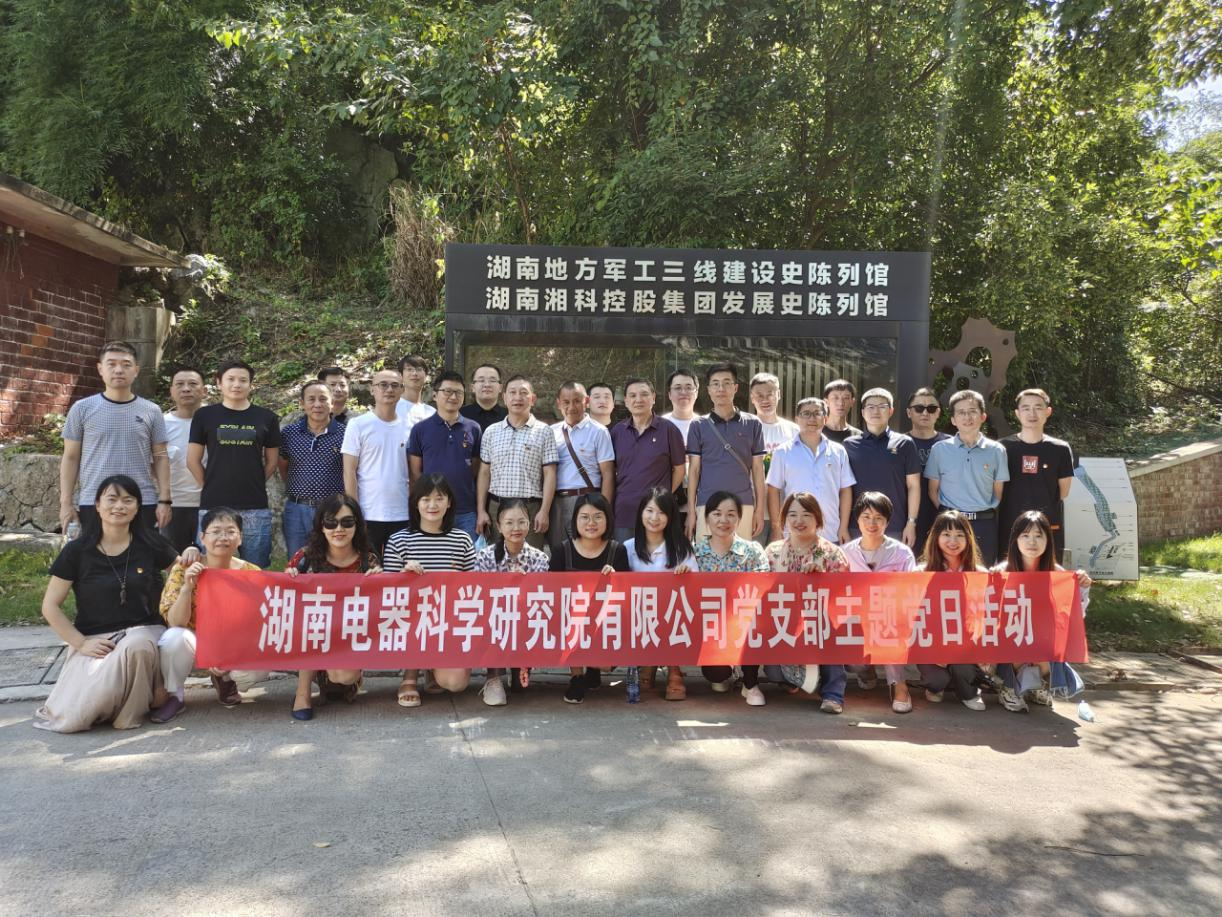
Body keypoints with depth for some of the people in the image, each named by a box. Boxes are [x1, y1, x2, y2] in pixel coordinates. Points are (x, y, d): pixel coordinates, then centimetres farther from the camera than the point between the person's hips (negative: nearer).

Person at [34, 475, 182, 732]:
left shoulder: (150, 544, 2)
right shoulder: (77, 550, 0)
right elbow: (50, 606, 3)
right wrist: (81, 643, -8)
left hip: (142, 631, 0)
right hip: (93, 638, 1)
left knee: (135, 646, -40)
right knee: (72, 719, -23)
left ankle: (130, 711, -11)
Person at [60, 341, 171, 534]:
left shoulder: (151, 411, 5)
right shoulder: (82, 409, 4)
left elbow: (160, 457, 7)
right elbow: (71, 458, 6)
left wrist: (164, 500, -1)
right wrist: (66, 502, 0)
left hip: (143, 504, 1)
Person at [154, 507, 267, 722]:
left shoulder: (251, 574, -9)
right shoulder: (184, 569, -12)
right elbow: (175, 622, -19)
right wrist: (187, 587, -35)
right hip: (194, 644, -1)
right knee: (174, 636, -33)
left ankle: (225, 680, 8)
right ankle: (174, 696, -6)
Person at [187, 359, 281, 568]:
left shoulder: (266, 417, 7)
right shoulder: (205, 415, 5)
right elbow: (193, 460, 8)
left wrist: (253, 485, 8)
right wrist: (212, 486, 5)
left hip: (255, 508, 0)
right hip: (213, 506, 0)